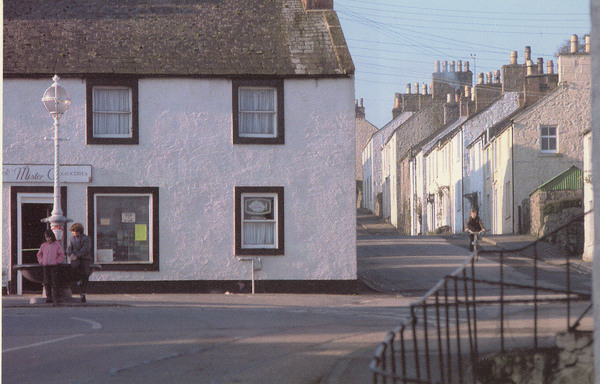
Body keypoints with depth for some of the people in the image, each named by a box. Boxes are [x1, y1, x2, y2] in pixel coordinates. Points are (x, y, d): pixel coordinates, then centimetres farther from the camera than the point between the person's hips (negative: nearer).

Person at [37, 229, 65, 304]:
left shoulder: (57, 245, 5)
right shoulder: (43, 246, 14)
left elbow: (61, 255, 6)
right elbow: (39, 255, 24)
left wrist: (57, 261, -4)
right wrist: (41, 261, 9)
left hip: (54, 265, -3)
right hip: (46, 266, 3)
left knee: (54, 282, -8)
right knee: (47, 282, -1)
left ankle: (55, 298, -9)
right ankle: (48, 297, 4)